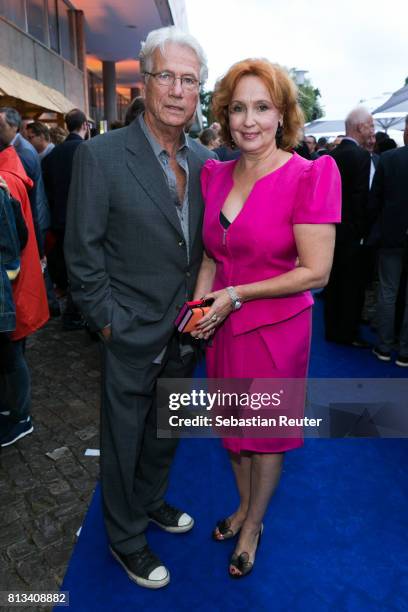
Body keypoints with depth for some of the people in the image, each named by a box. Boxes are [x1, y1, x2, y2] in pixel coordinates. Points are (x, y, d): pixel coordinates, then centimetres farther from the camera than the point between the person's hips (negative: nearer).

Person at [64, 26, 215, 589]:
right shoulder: (101, 156, -13)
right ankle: (125, 538, 40)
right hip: (132, 336, -5)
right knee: (124, 441, 14)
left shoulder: (205, 160, 3)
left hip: (185, 332, 6)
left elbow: (205, 246, 9)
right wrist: (107, 322, -12)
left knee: (167, 431, 24)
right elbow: (83, 254, -12)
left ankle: (151, 501, 52)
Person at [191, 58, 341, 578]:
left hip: (275, 327, -5)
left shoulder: (309, 176, -16)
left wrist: (236, 295, -18)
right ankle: (244, 505, 49)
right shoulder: (216, 174, 2)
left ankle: (252, 526, 42)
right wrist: (200, 301, -6)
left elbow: (315, 272, -18)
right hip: (224, 326, 5)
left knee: (266, 433, 16)